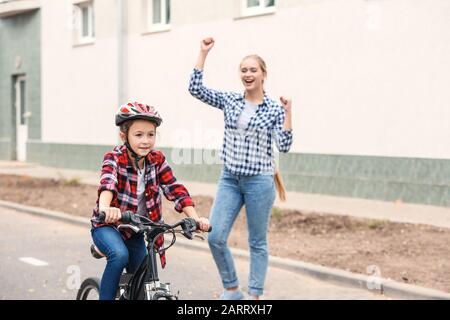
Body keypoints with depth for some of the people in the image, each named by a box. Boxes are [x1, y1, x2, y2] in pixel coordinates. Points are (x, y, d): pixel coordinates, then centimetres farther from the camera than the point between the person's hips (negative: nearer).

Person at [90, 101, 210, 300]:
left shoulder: (157, 160, -8)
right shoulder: (114, 158, -20)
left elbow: (175, 189, -14)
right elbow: (108, 183, -40)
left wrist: (195, 218, -29)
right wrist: (105, 209, -61)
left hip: (135, 231, 5)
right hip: (108, 225, -5)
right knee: (120, 255, -34)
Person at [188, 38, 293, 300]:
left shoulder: (275, 109, -3)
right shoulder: (229, 100, 5)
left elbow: (284, 146, -10)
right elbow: (195, 88, -3)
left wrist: (288, 113, -18)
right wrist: (203, 53, -4)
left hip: (259, 181, -3)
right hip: (229, 179, 3)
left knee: (258, 242, 6)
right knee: (215, 237, -3)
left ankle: (255, 296, 17)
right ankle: (232, 289, 16)